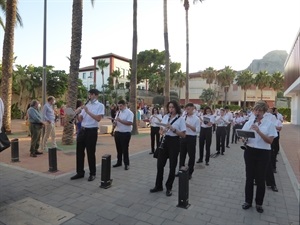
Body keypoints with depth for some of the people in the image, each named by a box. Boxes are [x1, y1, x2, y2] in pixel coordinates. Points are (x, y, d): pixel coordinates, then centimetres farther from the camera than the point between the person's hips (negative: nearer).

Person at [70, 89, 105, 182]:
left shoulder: (100, 105, -5)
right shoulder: (86, 105, 12)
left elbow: (98, 118, -19)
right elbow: (80, 119, 11)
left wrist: (88, 111, -20)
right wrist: (77, 114, -8)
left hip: (92, 131, -6)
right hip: (82, 130, 6)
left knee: (91, 153, 2)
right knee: (79, 152, 11)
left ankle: (92, 174, 18)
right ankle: (80, 172, 25)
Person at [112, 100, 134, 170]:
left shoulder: (129, 113, -11)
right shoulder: (118, 112, 12)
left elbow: (130, 123, -22)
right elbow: (116, 122, 18)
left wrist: (120, 120, -23)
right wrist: (115, 122, -6)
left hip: (125, 133, -7)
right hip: (117, 132, 7)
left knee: (125, 149, 0)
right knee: (118, 148, 16)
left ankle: (126, 164, 13)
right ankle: (119, 162, 30)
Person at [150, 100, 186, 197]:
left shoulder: (180, 119, -8)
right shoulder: (165, 117, 7)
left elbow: (183, 135, -11)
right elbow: (161, 129, 12)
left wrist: (173, 129, -22)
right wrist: (162, 131, -12)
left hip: (174, 142, -4)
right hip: (165, 141, 5)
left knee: (172, 166, 5)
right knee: (160, 164, 8)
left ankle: (169, 188, 23)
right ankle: (158, 186, 26)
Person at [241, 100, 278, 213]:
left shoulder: (269, 124, -6)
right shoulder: (249, 123, 2)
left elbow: (270, 141, -13)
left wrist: (258, 131, -24)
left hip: (263, 153, -2)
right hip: (250, 152, 2)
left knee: (261, 179, 8)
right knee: (249, 177, 10)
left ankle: (259, 203, 27)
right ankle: (248, 201, 26)